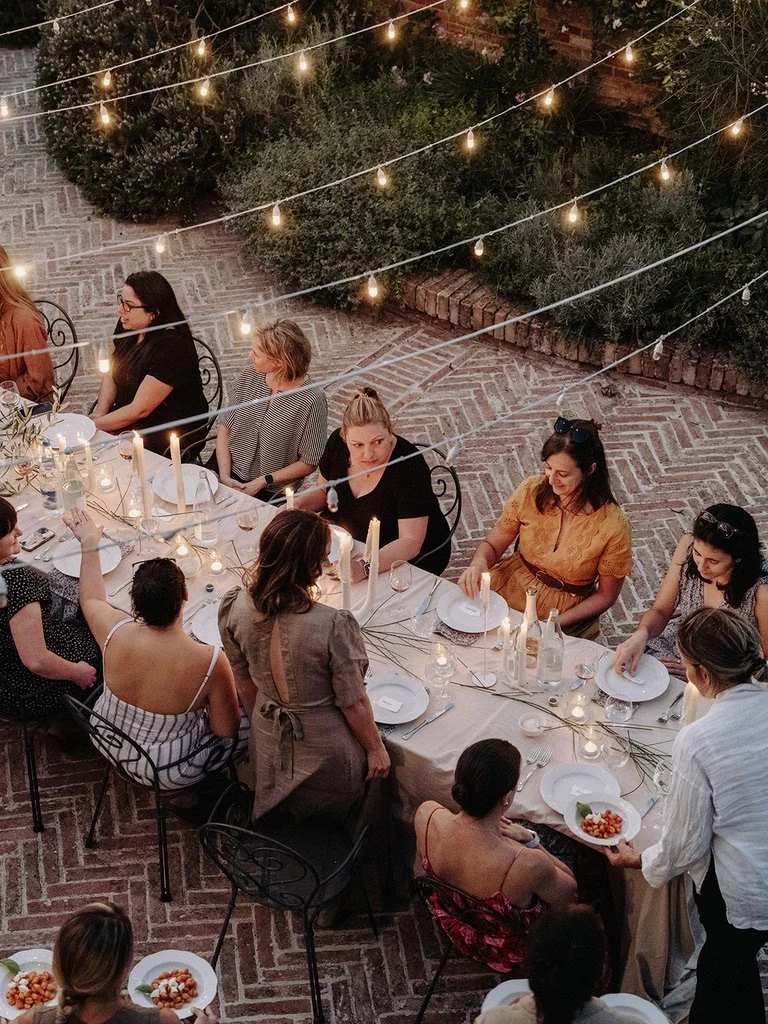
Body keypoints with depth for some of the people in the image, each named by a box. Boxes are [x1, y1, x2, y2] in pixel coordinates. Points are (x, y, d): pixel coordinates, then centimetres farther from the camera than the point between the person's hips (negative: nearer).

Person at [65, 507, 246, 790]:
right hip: (167, 773, -4)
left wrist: (89, 543, 15)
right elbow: (226, 730, -19)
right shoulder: (211, 662, -36)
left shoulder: (116, 632, -25)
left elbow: (91, 598, 1)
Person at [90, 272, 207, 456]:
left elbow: (140, 410, -26)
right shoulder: (128, 326, -3)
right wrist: (99, 413, -7)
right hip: (128, 417, 8)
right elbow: (110, 374, 10)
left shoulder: (172, 346, -28)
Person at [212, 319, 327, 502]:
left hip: (270, 492, -5)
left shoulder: (311, 400, -20)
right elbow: (225, 429, 4)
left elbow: (309, 463, -11)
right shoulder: (249, 377, -3)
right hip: (228, 469, 5)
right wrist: (224, 475, -9)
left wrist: (263, 482, -14)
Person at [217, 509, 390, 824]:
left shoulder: (235, 608, -22)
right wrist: (375, 748, -3)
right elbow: (353, 703, -22)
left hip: (269, 743, 4)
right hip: (326, 750, -4)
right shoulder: (333, 627, -37)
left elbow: (245, 682, -4)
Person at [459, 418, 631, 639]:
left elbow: (606, 595, -6)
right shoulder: (531, 491, -9)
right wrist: (479, 562, -22)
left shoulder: (613, 526, -17)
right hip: (505, 593, 4)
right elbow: (492, 544, 2)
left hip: (563, 620, -4)